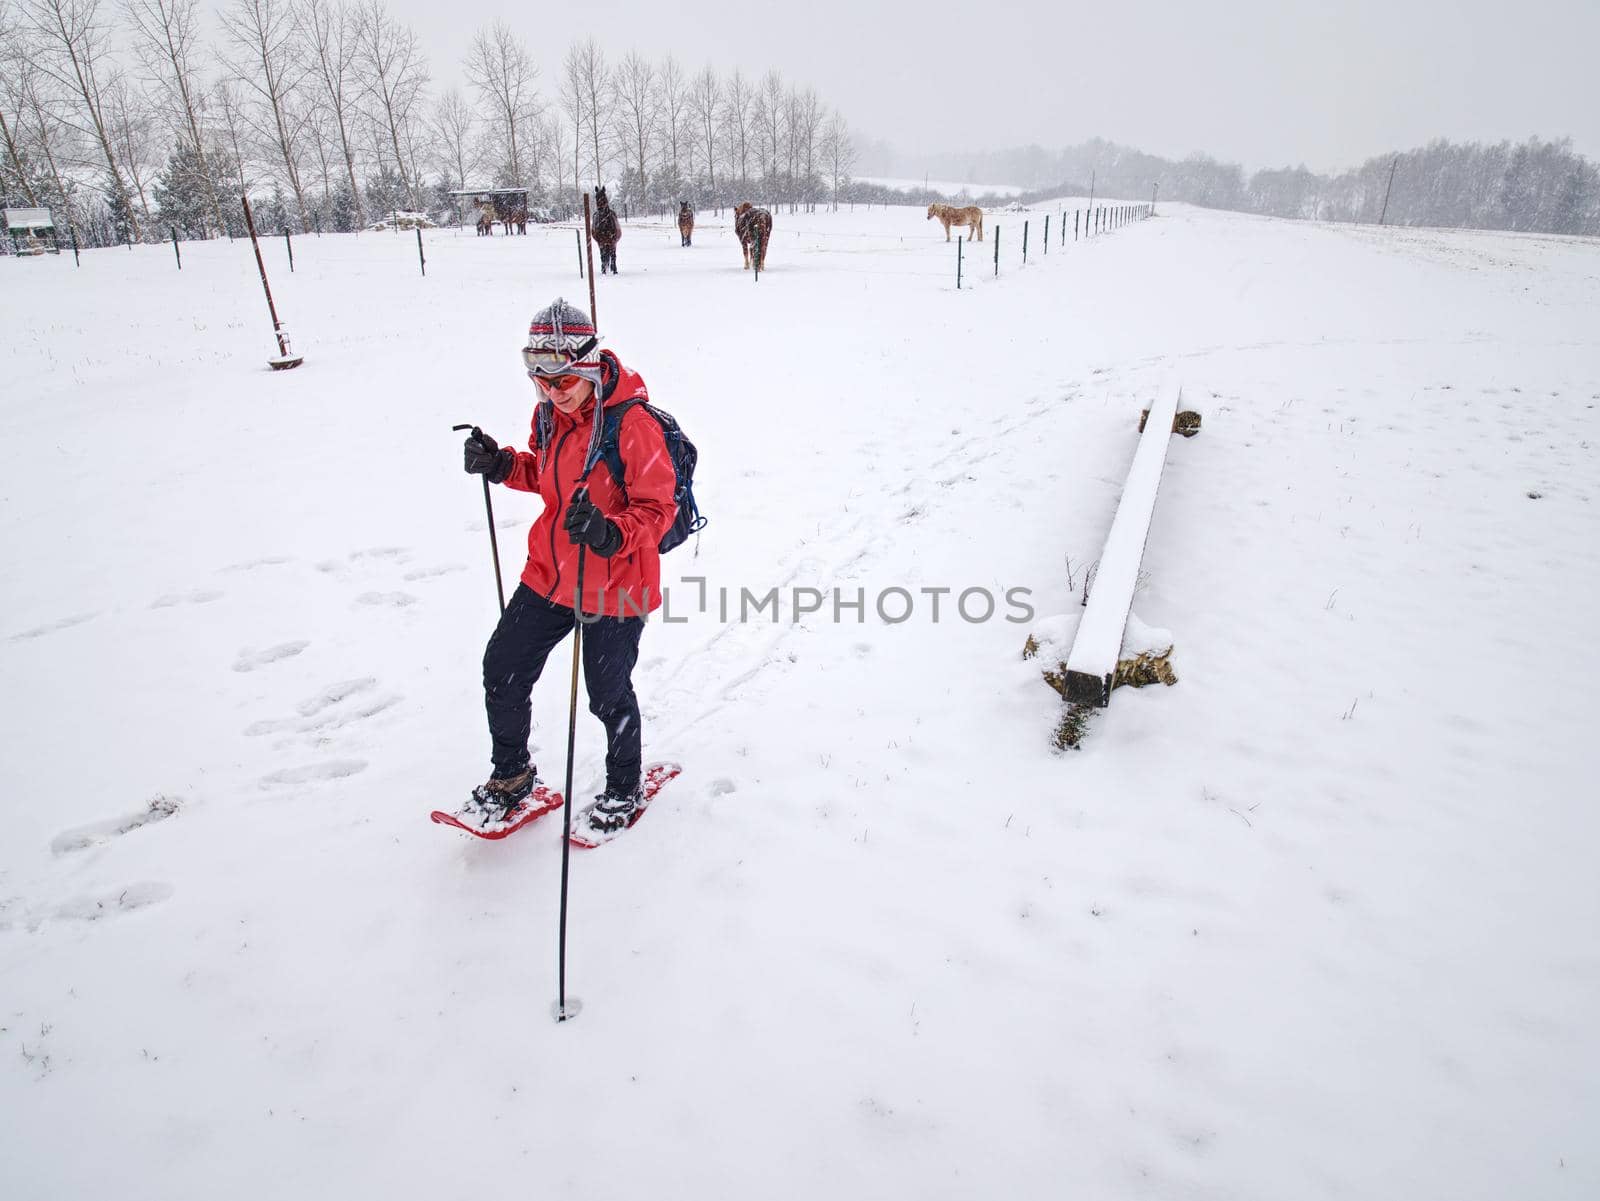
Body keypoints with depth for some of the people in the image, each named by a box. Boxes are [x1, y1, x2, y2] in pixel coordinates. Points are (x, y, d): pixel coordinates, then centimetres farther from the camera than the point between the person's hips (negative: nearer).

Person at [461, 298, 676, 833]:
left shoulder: (633, 423, -21)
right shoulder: (550, 412, 2)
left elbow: (658, 508, -20)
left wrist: (609, 533, -38)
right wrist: (502, 465, 0)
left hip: (614, 584, -7)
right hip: (548, 574, 7)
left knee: (607, 693, 8)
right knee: (502, 669, 11)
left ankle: (623, 787, 36)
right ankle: (512, 772, 37)